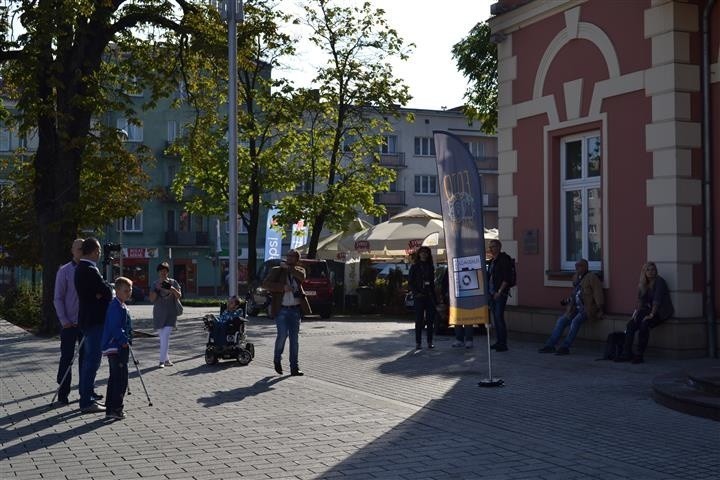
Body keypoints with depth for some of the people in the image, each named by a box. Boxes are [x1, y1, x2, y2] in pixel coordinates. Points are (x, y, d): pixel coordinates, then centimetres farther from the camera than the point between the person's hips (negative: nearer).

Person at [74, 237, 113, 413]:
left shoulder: (81, 268, 12)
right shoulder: (90, 270, -19)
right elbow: (108, 292, -18)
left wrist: (101, 294, -2)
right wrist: (107, 286, 1)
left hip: (87, 320, 10)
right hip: (95, 320, -10)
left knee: (88, 359, 16)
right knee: (93, 360, -7)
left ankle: (87, 397, 24)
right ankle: (87, 402, -6)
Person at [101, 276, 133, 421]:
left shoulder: (122, 306, 17)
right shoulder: (116, 307, -16)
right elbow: (115, 328, -23)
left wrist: (126, 341, 17)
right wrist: (124, 341, -21)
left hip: (118, 348, 11)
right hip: (117, 348, -11)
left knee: (114, 379, 14)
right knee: (121, 379, -8)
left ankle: (111, 409, 20)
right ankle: (116, 409, -6)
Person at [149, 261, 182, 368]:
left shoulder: (173, 282, 3)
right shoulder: (155, 284, 5)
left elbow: (179, 296, -2)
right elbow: (151, 299, -1)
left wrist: (173, 289, -19)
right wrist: (157, 289, -16)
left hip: (170, 314, -2)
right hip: (158, 314, 2)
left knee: (165, 337, -14)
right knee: (162, 338, 8)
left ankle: (162, 361, -13)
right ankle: (167, 359, 20)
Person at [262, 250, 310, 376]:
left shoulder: (299, 270, 12)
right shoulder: (276, 271, 6)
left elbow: (302, 277, -12)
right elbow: (265, 284, -5)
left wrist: (288, 267, -8)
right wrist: (282, 287, -14)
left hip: (295, 310, 2)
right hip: (281, 309, -2)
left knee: (294, 339, 3)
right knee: (282, 335, -13)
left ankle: (294, 368, 7)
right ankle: (277, 360, 12)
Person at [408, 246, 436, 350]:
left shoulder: (430, 267, 13)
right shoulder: (415, 267, 2)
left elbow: (432, 282, 14)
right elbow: (410, 282, 1)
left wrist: (434, 296, 5)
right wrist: (416, 293, -11)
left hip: (429, 296, 3)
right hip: (419, 296, -3)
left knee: (430, 319, 2)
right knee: (419, 320, -3)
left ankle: (430, 341, 7)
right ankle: (418, 342, 0)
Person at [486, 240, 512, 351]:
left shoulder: (504, 259, -8)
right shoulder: (492, 261, 17)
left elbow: (506, 278, -14)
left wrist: (499, 292, -18)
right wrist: (488, 293, 16)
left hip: (500, 293, -8)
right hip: (491, 294, 8)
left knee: (499, 317, -11)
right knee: (495, 318, 9)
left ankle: (503, 344, -9)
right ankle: (498, 341, 15)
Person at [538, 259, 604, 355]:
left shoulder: (592, 278, -8)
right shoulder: (575, 277, 15)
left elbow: (598, 294, -13)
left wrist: (599, 310, -20)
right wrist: (566, 301, 14)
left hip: (588, 308, -8)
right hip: (576, 308, 8)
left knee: (575, 321, -30)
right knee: (561, 320, -9)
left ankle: (565, 347, -31)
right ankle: (550, 345, -10)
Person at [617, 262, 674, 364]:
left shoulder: (659, 281, -13)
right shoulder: (643, 283, 10)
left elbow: (657, 299, -21)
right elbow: (641, 299, 11)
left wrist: (651, 315, -27)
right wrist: (637, 311, -5)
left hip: (661, 311, -7)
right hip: (649, 309, 7)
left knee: (644, 324, -32)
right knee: (631, 325, -15)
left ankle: (639, 355, -27)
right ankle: (627, 353, -15)